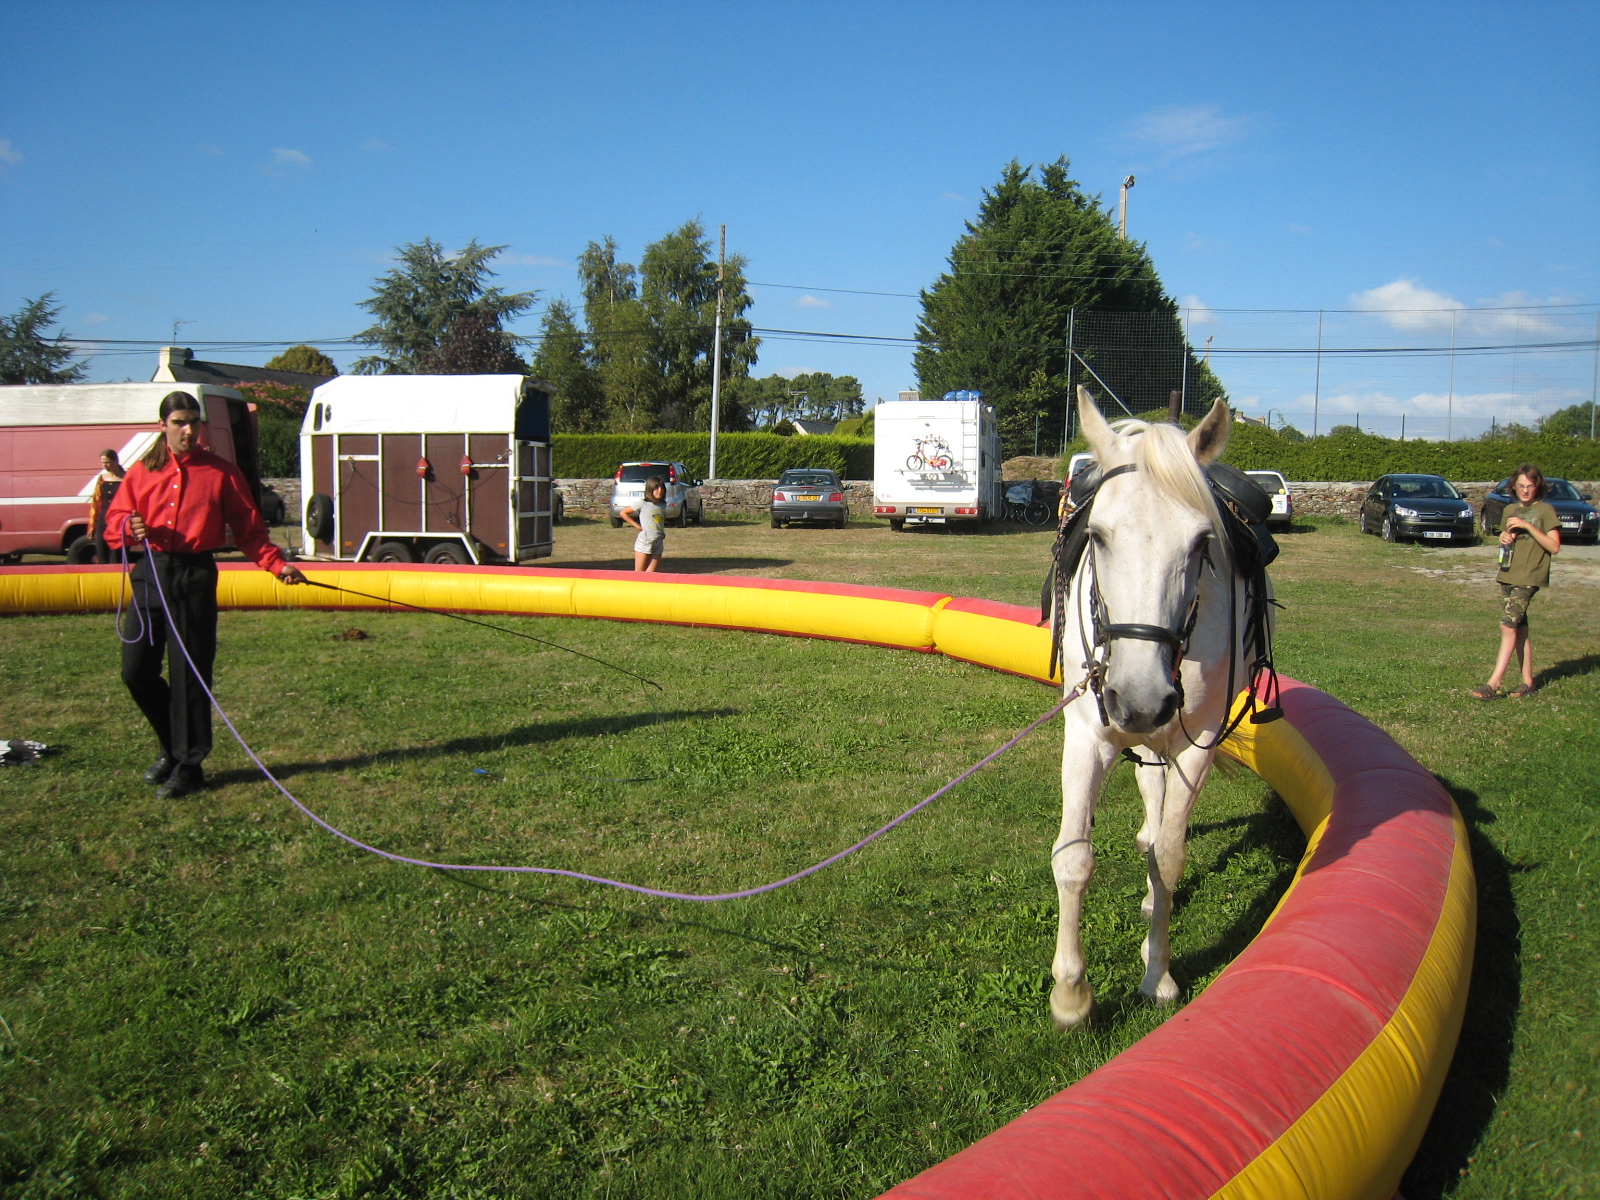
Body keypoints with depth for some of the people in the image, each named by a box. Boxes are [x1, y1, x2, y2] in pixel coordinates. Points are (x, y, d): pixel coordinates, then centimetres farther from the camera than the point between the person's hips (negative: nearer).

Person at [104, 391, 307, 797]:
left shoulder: (222, 472, 3)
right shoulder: (143, 471, 11)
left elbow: (249, 530, 2)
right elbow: (114, 522, 9)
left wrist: (278, 565, -11)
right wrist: (129, 527, -14)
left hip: (195, 577, -3)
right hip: (151, 573, 4)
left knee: (190, 674, -2)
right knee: (136, 669, 5)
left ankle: (188, 766, 11)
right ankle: (173, 747, 27)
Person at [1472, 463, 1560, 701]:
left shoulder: (1545, 511, -3)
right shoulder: (1510, 510, 15)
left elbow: (1554, 547, -10)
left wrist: (1528, 526, -17)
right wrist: (1503, 539, 3)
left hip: (1529, 577, -6)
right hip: (1507, 574, 7)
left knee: (1508, 626, -15)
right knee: (1519, 628, 8)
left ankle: (1493, 683, -17)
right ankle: (1528, 682, 15)